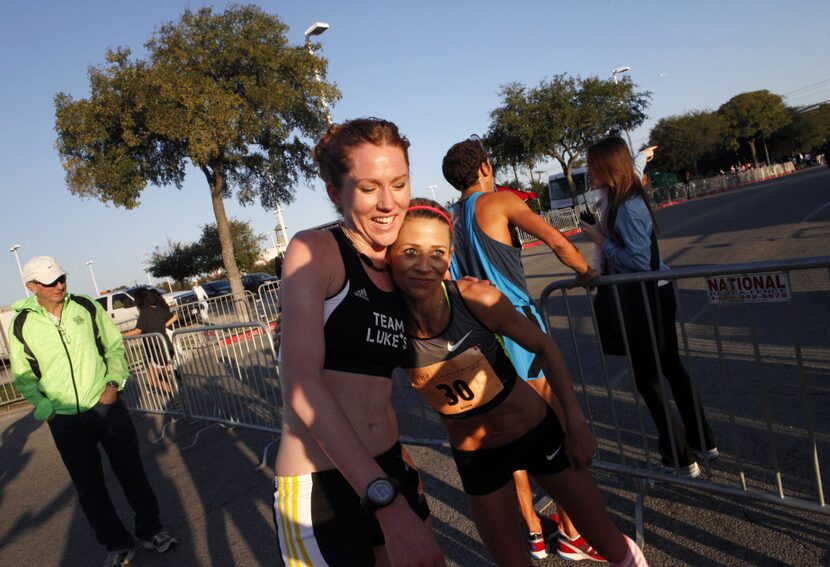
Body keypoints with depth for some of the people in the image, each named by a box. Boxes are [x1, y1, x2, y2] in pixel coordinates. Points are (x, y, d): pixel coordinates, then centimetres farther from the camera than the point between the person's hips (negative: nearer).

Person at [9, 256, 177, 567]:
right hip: (65, 422, 0)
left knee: (132, 473, 10)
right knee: (89, 487, 10)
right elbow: (23, 376, 5)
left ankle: (150, 530, 30)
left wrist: (114, 381, -8)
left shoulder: (86, 307, -3)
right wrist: (45, 408, -7)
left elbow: (115, 347, 5)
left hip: (106, 406, 0)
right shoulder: (21, 325, -4)